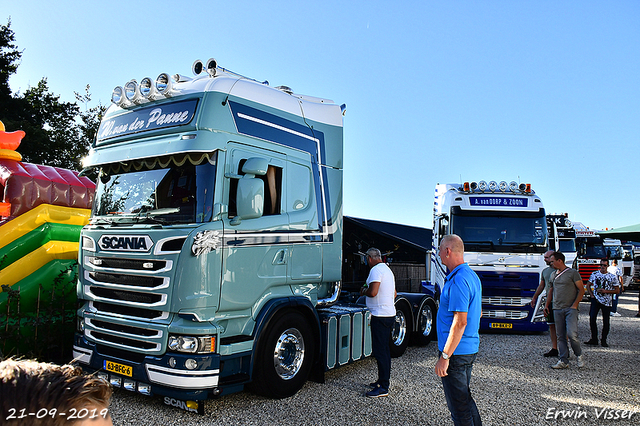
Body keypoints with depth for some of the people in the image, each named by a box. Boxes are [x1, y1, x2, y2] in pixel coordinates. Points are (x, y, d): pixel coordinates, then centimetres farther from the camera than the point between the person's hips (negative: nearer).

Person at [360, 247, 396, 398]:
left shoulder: (376, 270, -13)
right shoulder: (388, 270, 17)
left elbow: (373, 292, -24)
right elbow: (394, 294, 26)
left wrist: (363, 291, -5)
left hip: (380, 316, -10)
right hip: (390, 314, 10)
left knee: (379, 351, -6)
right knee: (384, 350, 17)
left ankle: (383, 388, -3)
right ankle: (383, 381, 27)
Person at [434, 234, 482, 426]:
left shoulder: (458, 280, -22)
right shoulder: (472, 276, 11)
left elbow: (460, 322, -26)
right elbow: (478, 313, 20)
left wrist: (445, 356, -23)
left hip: (456, 351, -10)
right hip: (470, 348, 10)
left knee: (458, 403, 1)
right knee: (464, 397, 22)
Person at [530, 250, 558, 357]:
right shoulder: (545, 271, 16)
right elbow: (541, 286, 23)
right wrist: (534, 297, 21)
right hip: (549, 301, 6)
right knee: (551, 325, 7)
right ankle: (554, 349, 12)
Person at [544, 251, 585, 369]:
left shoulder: (573, 273, -2)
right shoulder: (553, 275, 15)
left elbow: (581, 290, -2)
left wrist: (575, 304, -11)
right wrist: (547, 305, 19)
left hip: (570, 309, -5)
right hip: (557, 310, 5)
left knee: (572, 334, -14)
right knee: (560, 336, 4)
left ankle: (579, 356, 10)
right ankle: (563, 361, 8)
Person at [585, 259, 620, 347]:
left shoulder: (613, 277, 0)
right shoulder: (594, 274, 7)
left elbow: (617, 290, 0)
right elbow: (588, 285, 15)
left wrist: (606, 291, -14)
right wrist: (592, 295, 2)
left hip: (606, 301, -1)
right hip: (596, 300, 1)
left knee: (606, 322, 3)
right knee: (592, 318, -5)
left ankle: (603, 340, 15)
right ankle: (594, 339, 4)